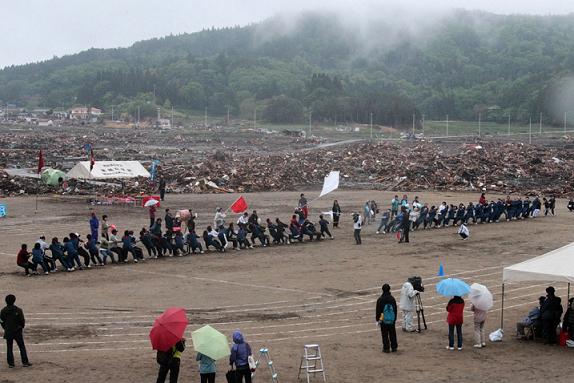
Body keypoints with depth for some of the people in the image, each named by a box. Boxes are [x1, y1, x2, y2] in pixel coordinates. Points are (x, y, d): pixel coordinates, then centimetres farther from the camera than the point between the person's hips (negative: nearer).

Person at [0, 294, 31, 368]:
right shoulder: (18, 310, -11)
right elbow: (22, 321, -7)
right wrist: (21, 327, 13)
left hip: (8, 332, 2)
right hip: (18, 332, -2)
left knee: (9, 348, 8)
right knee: (22, 347, 7)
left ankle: (11, 363, 7)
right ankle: (25, 362, 7)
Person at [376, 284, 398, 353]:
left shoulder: (380, 299, -11)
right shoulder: (392, 299, -2)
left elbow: (378, 311, -6)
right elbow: (395, 310, 7)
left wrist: (377, 319, 4)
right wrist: (395, 318, 17)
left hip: (383, 320, -3)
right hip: (392, 320, 3)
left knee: (385, 335, 3)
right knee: (392, 334, 11)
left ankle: (386, 348, 4)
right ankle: (394, 347, 16)